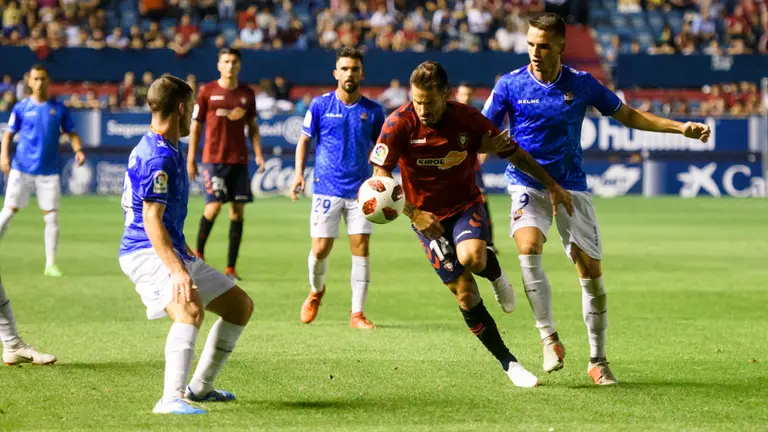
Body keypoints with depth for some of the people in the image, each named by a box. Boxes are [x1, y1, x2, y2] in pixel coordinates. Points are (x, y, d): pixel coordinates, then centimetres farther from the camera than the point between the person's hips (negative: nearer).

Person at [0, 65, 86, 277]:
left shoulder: (58, 108, 4)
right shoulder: (22, 108, 2)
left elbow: (71, 133, 9)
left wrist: (78, 150, -10)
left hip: (49, 170, 1)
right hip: (22, 169, -1)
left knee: (52, 217, -1)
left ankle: (51, 264, 7)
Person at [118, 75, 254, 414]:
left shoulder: (167, 150, 16)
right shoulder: (158, 157, -18)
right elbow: (151, 219, -26)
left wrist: (184, 257, 35)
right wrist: (176, 270, -34)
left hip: (172, 251, 11)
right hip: (145, 253, -11)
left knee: (241, 305, 14)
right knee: (190, 308, -36)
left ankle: (199, 387, 21)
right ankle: (171, 399, -40)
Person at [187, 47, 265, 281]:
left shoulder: (247, 93, 9)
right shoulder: (207, 91, 1)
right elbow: (195, 126, 4)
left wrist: (258, 154, 3)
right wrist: (191, 159, 0)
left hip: (239, 160, 3)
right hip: (213, 158, -3)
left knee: (238, 211, -1)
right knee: (214, 206, -14)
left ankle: (230, 267, 4)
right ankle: (198, 251, 11)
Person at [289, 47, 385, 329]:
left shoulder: (373, 111, 4)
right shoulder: (320, 105, 1)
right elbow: (304, 140, 7)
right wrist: (299, 174, -5)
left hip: (360, 190, 1)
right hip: (326, 189, -1)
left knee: (361, 249, -5)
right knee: (321, 249, -3)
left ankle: (357, 314, 2)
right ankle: (316, 291, 29)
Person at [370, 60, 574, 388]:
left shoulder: (469, 121, -16)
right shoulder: (399, 124, -19)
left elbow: (514, 154, -4)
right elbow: (380, 176, -13)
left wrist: (553, 186, 0)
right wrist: (413, 214, -22)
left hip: (465, 205, 0)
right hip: (428, 216, 0)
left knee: (472, 257, -34)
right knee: (465, 295, -6)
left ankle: (495, 273, 4)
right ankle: (508, 364, 6)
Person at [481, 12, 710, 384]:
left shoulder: (582, 84, -1)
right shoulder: (510, 85, -5)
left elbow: (628, 116, 11)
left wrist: (680, 128, 4)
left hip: (571, 187, 1)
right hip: (528, 185, -1)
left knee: (591, 271, -1)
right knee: (528, 248, -29)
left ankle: (598, 361, 13)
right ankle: (549, 339, -21)